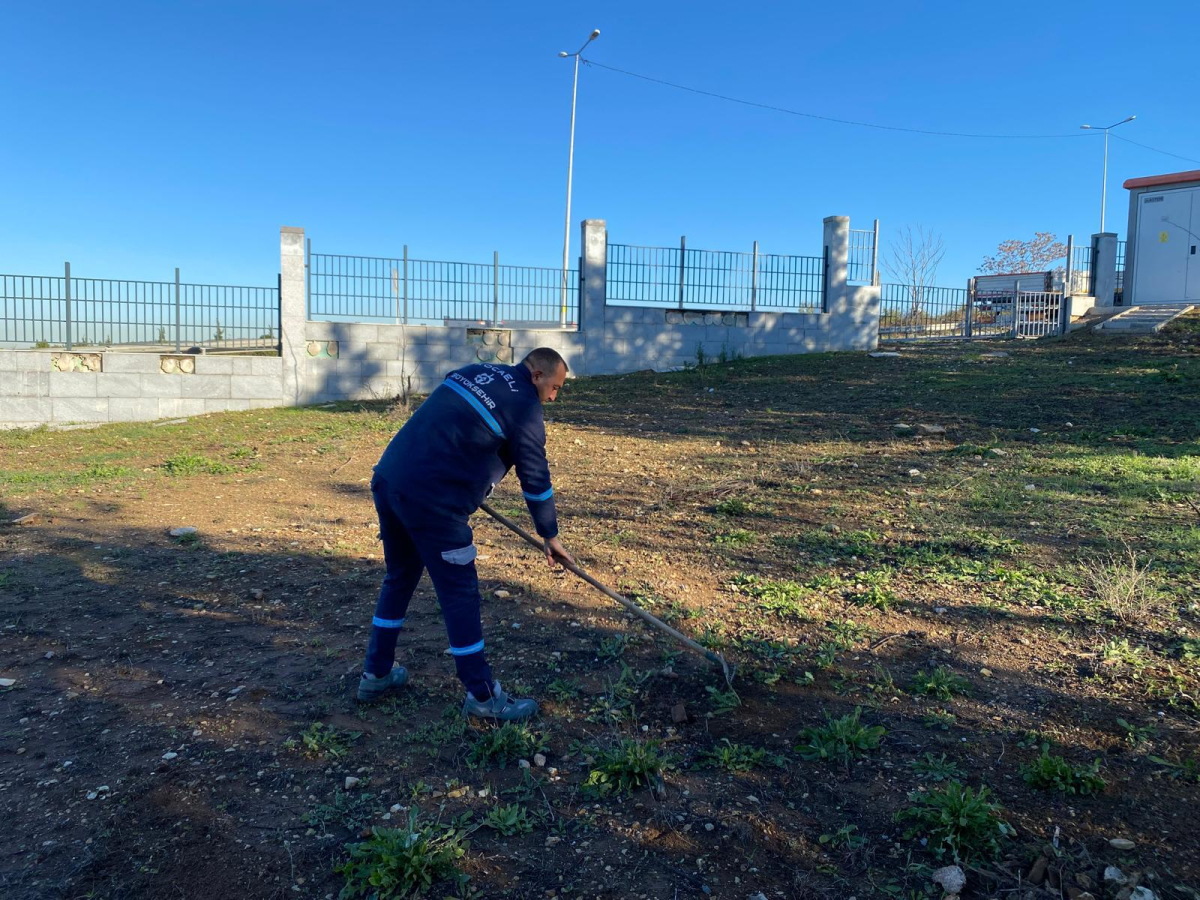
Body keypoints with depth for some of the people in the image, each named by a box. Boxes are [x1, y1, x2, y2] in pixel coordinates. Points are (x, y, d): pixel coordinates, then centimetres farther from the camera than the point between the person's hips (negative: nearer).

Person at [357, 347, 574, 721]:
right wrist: (550, 536, 12)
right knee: (460, 593, 2)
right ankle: (482, 695, 12)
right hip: (429, 497, -8)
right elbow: (535, 477, 1)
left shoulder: (475, 372, 19)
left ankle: (376, 673, 34)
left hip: (387, 477, 9)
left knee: (399, 577, 23)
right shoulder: (524, 405, -4)